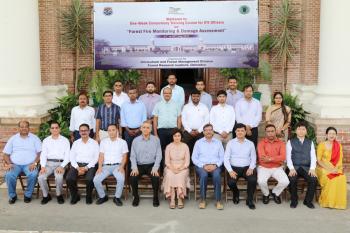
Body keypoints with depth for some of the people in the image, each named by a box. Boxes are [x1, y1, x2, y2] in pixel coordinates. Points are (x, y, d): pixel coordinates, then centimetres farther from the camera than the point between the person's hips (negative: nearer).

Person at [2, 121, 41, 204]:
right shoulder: (13, 139, 13)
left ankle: (28, 195, -10)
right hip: (15, 165, 1)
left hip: (29, 165, -1)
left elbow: (40, 152, 1)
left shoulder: (34, 138, 9)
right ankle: (12, 195, -6)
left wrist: (35, 163, -14)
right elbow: (5, 153, 11)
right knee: (9, 175, -29)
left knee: (33, 175, -33)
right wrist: (9, 164, -7)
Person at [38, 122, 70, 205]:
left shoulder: (65, 140, 8)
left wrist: (62, 166, -14)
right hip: (48, 163, 2)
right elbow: (43, 155, 8)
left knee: (59, 177, -32)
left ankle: (59, 195, -5)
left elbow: (67, 156, 2)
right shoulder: (46, 141, 15)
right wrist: (43, 166, -10)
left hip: (60, 163, -2)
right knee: (41, 177, -26)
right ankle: (46, 195, -1)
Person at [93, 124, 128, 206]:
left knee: (121, 179, -33)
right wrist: (100, 167, -6)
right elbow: (101, 156, 9)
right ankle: (103, 196, 2)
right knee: (96, 180, -23)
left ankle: (117, 197, -10)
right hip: (106, 166, 2)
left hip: (117, 166, -2)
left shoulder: (122, 142, 10)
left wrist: (122, 166, -11)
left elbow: (124, 156, 6)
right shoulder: (103, 142, 15)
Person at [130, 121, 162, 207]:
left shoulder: (156, 140, 3)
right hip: (139, 165, 1)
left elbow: (158, 155, 0)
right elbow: (133, 156, 4)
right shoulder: (135, 140, 6)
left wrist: (155, 168, -13)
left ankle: (155, 197, -4)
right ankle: (136, 197, 0)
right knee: (132, 177, -26)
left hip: (151, 165, -1)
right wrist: (134, 168, -12)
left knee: (156, 177, -29)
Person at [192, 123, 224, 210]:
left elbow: (222, 157, 9)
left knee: (217, 175, -33)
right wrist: (204, 166, -10)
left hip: (215, 166, 1)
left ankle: (218, 200, -26)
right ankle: (203, 200, -22)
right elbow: (194, 158, 5)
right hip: (201, 166, 0)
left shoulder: (218, 142, 16)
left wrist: (215, 165, -10)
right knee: (204, 174, -34)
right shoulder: (198, 142, 12)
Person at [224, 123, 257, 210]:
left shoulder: (250, 143, 12)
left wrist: (251, 168, -11)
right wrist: (230, 170, -13)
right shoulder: (231, 143, 6)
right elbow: (226, 158, 1)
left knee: (253, 180, -29)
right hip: (234, 167, -1)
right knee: (231, 182, -29)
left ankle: (249, 200, -3)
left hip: (247, 168, 1)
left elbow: (253, 158, 9)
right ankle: (236, 194, 10)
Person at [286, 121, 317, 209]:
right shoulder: (290, 142, 7)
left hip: (306, 167, 2)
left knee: (314, 179, -27)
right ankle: (294, 200, -8)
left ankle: (308, 200, -4)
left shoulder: (310, 142, 15)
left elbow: (313, 157, 6)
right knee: (292, 179, -33)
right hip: (294, 167, -2)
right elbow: (288, 157, -1)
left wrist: (312, 168, -12)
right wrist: (291, 168, -18)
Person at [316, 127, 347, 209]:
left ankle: (338, 201, -16)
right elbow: (318, 160, -6)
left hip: (335, 169, 3)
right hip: (323, 168, -3)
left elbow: (340, 160, 6)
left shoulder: (338, 145, 9)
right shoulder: (321, 145, -3)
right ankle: (326, 201, -18)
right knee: (330, 178, -33)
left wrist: (336, 169, -13)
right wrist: (329, 169, -17)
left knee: (342, 177, -28)